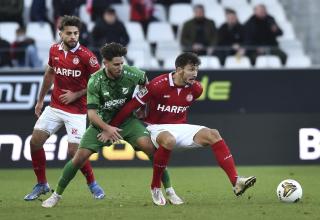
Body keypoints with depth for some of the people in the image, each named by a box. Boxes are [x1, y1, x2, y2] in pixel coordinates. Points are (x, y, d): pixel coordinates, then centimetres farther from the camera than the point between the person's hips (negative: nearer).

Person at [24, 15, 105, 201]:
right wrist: (40, 100, 21)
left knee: (74, 151, -12)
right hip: (55, 107, 5)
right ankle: (42, 184, 15)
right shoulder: (55, 50, 1)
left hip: (77, 110, -5)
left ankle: (93, 184, 13)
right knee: (35, 141, -1)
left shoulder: (86, 56, -16)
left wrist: (76, 95, -15)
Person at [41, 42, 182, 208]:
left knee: (150, 147, -23)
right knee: (80, 157, -11)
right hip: (102, 122, 0)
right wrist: (107, 128, -35)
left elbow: (146, 82, 8)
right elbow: (92, 112, -21)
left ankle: (169, 191, -12)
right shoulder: (95, 82, -20)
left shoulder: (132, 74, -17)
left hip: (127, 119, 1)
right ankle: (57, 195, 8)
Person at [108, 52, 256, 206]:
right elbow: (131, 105, -13)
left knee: (213, 135, -16)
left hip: (180, 127, 5)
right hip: (158, 128, -5)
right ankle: (155, 188, -19)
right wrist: (110, 128, -10)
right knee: (169, 140, -39)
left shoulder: (196, 88, -2)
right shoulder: (158, 85, -18)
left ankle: (236, 182, -22)